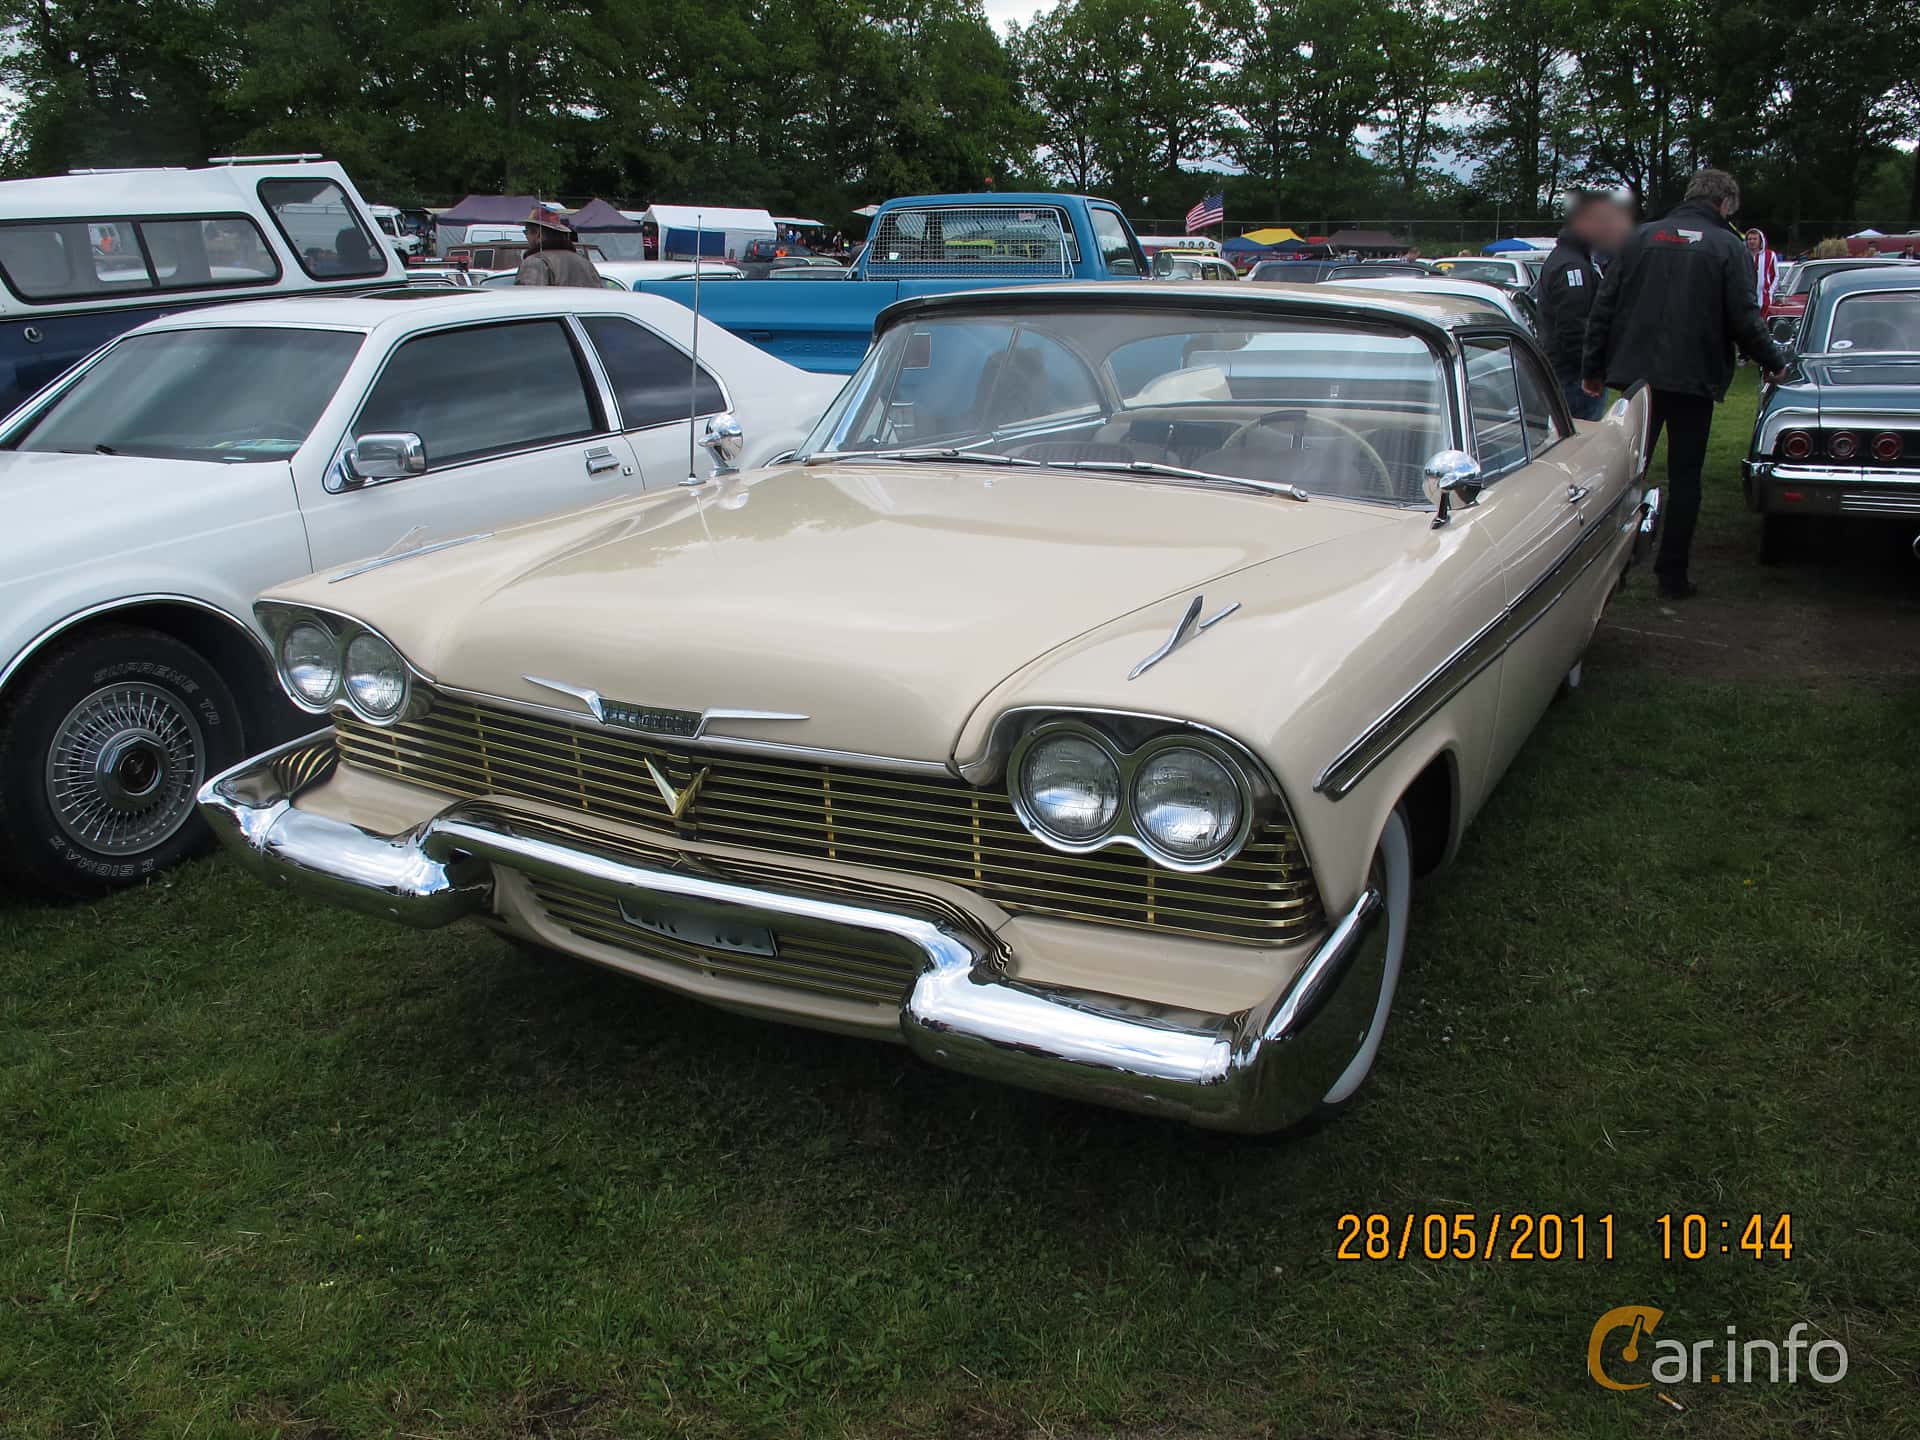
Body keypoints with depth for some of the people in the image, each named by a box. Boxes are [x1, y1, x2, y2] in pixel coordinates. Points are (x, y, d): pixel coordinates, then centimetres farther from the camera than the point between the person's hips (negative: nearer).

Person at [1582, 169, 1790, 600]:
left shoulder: (1642, 237, 5)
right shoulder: (1727, 247, -3)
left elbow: (1603, 306, 4)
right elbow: (1744, 321, -6)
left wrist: (1592, 367, 11)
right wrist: (1774, 362, 10)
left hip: (1636, 376, 3)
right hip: (1693, 381, -2)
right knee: (1684, 478, 5)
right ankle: (1672, 576, 7)